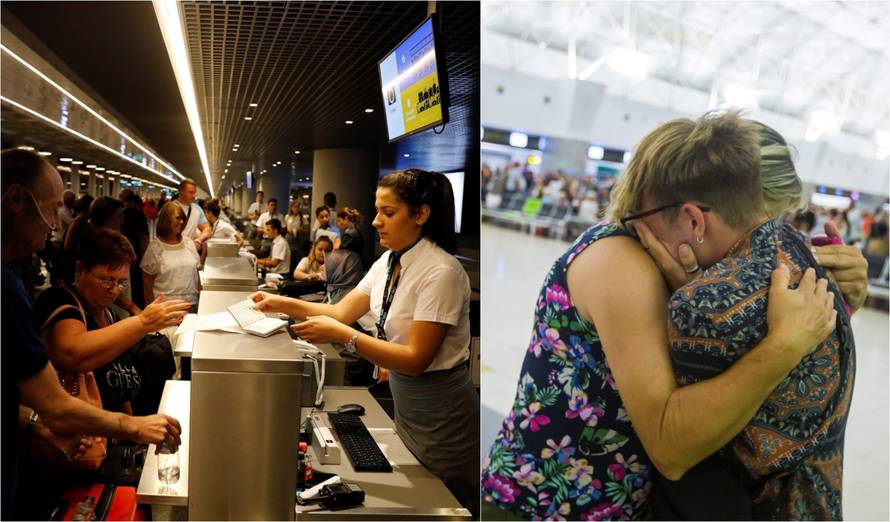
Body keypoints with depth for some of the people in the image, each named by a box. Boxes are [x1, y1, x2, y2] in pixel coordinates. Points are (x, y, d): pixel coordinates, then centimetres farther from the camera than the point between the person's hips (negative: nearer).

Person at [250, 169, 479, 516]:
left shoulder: (441, 272, -25)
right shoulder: (389, 261, 1)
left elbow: (416, 359, -26)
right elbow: (342, 311, 3)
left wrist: (342, 335, -29)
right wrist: (285, 304, -8)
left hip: (440, 413, -8)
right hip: (405, 404, 8)